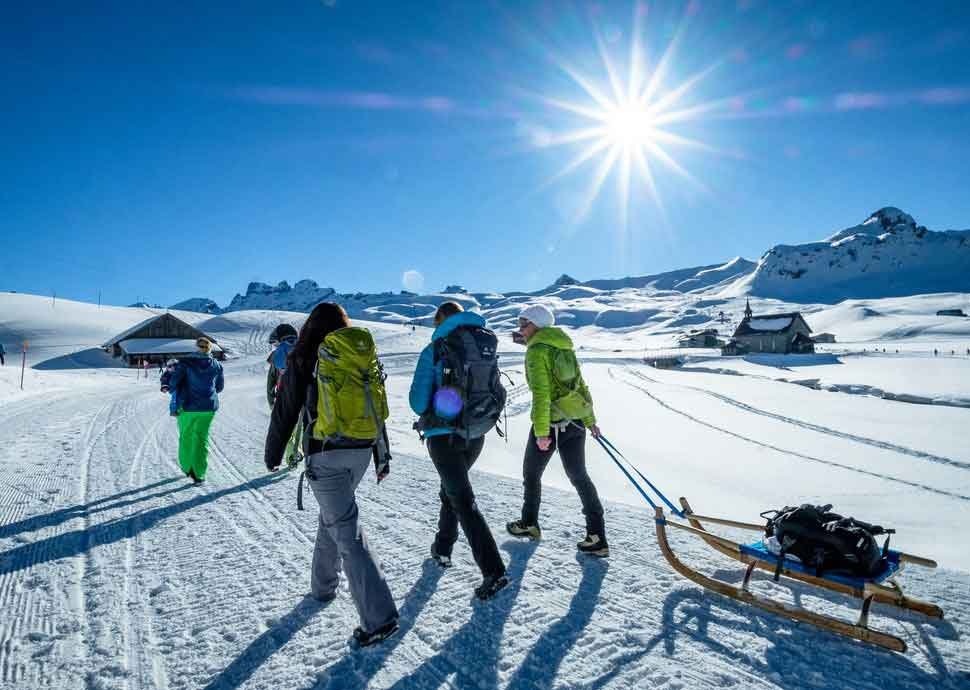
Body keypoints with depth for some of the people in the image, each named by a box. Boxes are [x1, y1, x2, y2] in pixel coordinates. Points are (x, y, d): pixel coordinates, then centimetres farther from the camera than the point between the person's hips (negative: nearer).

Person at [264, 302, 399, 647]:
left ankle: (379, 617, -5)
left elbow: (285, 411, -2)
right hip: (361, 450, 5)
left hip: (325, 454, -5)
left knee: (347, 530, -3)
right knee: (333, 515, 25)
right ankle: (322, 586, 39)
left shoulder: (304, 359, -4)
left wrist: (272, 455, 11)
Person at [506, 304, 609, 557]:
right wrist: (590, 421, 24)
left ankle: (529, 524, 33)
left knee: (531, 473, 16)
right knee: (579, 476, 13)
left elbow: (541, 392, -20)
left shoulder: (537, 350, -11)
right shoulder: (565, 347, 12)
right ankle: (597, 538, 11)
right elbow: (581, 385, 17)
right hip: (575, 421, 7)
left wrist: (541, 432, -22)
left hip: (550, 422, -7)